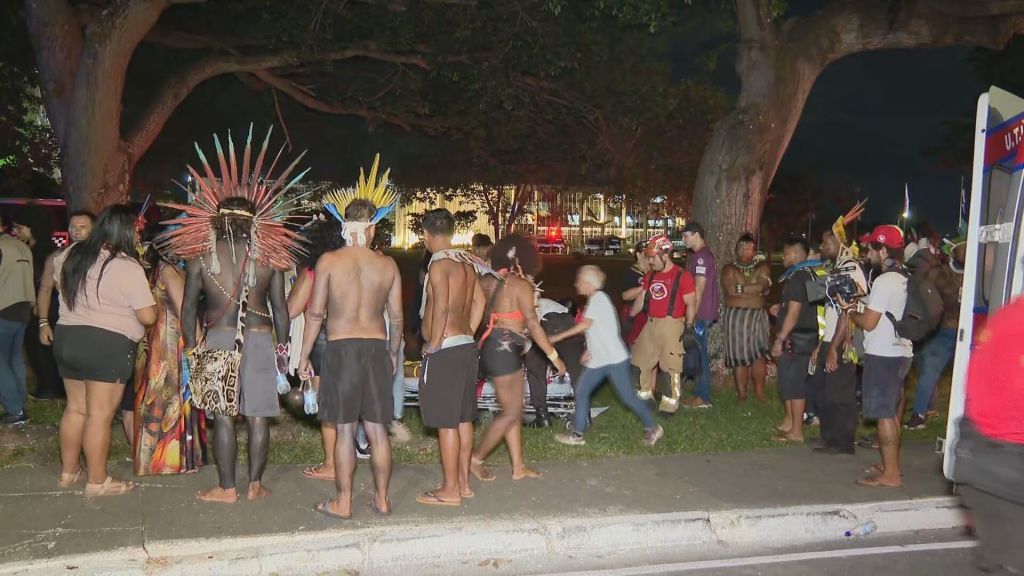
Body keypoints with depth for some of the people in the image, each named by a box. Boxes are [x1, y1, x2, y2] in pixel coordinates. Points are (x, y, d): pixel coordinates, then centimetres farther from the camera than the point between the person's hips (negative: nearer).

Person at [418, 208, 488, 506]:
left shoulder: (439, 263, -13)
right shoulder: (466, 262, 11)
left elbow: (441, 308, -21)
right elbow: (479, 302, 15)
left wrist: (433, 346, -14)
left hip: (445, 350, -9)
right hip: (467, 346, 9)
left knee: (447, 423, -2)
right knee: (463, 419, 14)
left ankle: (450, 490, 6)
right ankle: (463, 483, 22)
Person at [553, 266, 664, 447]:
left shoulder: (598, 298, -12)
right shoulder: (593, 300, 16)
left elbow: (585, 325, -16)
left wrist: (559, 337, -12)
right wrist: (589, 350, 8)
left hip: (615, 359, -9)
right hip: (598, 360, 10)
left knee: (628, 397, -3)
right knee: (581, 392, 6)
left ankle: (652, 428, 14)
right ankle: (577, 435, 12)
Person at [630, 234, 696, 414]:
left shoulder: (682, 276, -10)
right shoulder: (650, 276, 11)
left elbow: (691, 303, -12)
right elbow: (642, 299, 18)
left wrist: (688, 326, -17)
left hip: (671, 325, -7)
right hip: (651, 324, 8)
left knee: (671, 366, -1)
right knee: (643, 360, 16)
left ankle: (670, 405, 9)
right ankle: (645, 395, 33)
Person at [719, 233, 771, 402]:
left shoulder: (762, 267, 9)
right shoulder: (729, 269, 5)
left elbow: (764, 286, -10)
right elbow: (730, 290, -14)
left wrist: (741, 288, -14)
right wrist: (756, 289, -11)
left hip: (758, 316, 2)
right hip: (735, 316, -2)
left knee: (760, 354, -1)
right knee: (739, 355, -2)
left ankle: (759, 391, 11)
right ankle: (741, 393, 6)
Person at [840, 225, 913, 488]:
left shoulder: (884, 281, -17)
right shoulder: (905, 279, 10)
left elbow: (868, 322, -17)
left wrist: (849, 309, -1)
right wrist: (862, 304, 14)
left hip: (883, 356, -9)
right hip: (901, 353, 9)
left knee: (885, 415, -3)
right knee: (893, 414, 17)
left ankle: (890, 474, 1)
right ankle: (891, 465, 27)